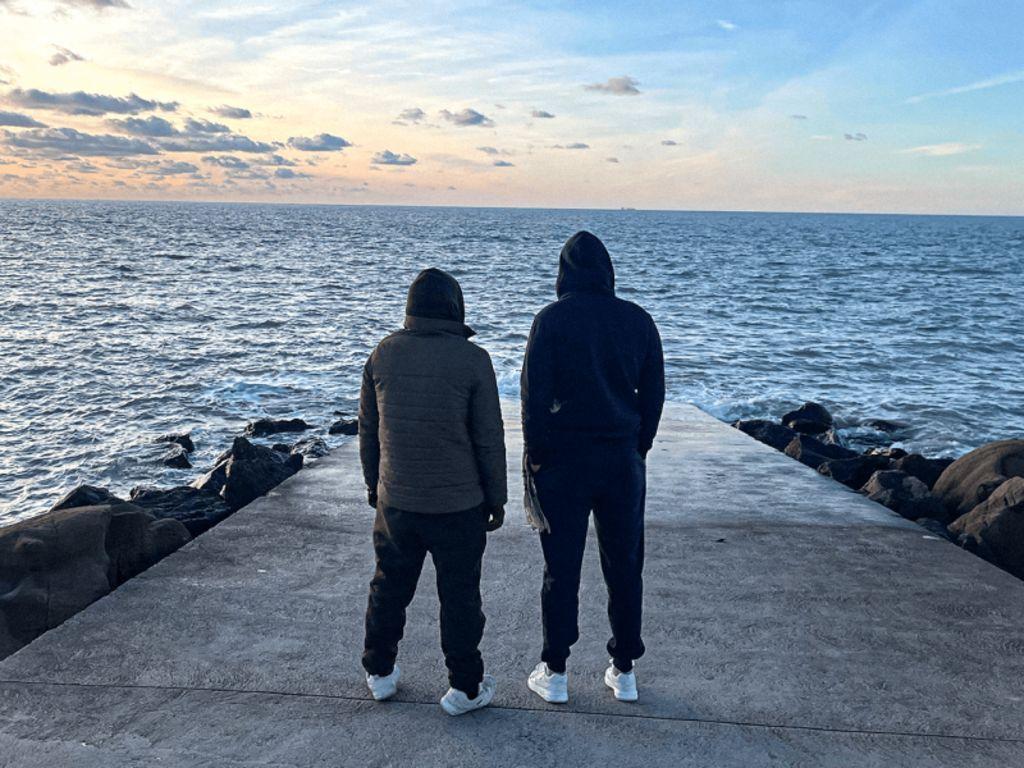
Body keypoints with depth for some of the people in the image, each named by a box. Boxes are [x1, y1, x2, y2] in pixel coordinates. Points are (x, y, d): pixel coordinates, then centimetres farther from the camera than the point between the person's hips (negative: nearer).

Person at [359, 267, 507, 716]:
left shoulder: (383, 354, -1)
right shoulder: (472, 360, -12)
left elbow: (368, 429, 6)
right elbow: (489, 439, -9)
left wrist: (373, 484, 19)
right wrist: (496, 499, 2)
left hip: (395, 501, 4)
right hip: (458, 504, -3)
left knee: (390, 586, 20)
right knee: (460, 595, 9)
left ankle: (379, 672, 35)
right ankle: (464, 687, 20)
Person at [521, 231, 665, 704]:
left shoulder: (552, 319, -8)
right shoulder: (638, 320, 3)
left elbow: (534, 393, -10)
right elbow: (653, 393, 6)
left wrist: (535, 454, 0)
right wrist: (639, 449, 15)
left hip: (564, 459, -3)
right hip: (623, 461, 3)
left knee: (562, 569, 7)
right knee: (625, 567, 13)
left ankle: (555, 673, 17)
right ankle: (623, 671, 23)